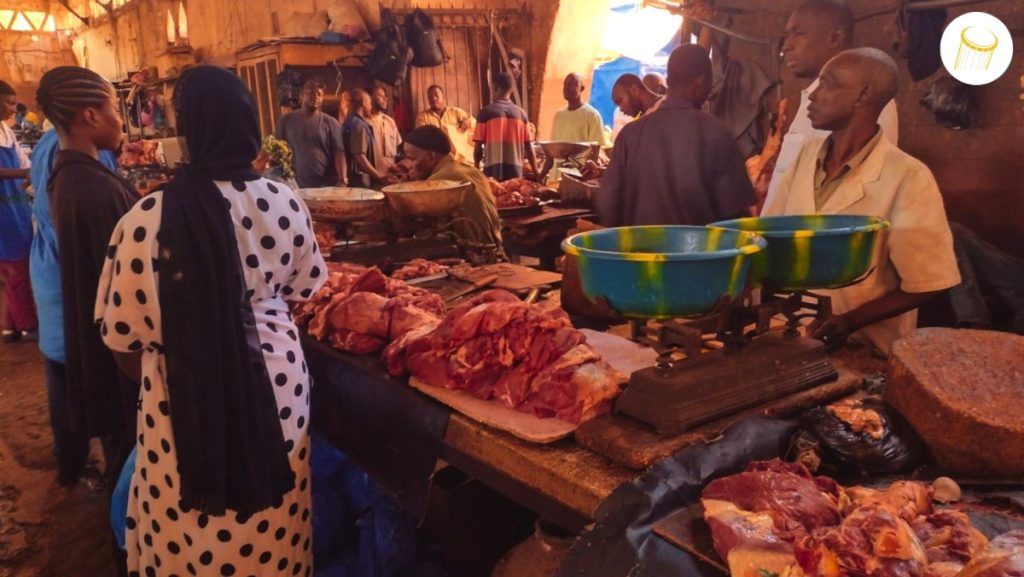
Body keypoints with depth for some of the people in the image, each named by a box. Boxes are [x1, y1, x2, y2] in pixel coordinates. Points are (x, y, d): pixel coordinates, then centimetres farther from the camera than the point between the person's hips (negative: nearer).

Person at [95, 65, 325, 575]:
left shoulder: (146, 220, -19)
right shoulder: (286, 204, -10)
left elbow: (122, 332, -8)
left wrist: (155, 376, 13)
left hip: (188, 398, -3)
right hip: (278, 382, 3)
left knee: (190, 533, 19)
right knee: (270, 529, 22)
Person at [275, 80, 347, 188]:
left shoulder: (330, 122, 3)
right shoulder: (286, 120, 8)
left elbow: (339, 153, -5)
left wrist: (343, 180, -19)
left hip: (327, 186, -1)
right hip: (296, 187, 1)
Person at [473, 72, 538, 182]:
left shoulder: (486, 112, -2)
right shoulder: (521, 113, 7)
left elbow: (478, 147, -2)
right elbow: (529, 147, 6)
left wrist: (476, 170, 14)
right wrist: (536, 173, 13)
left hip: (493, 172, -3)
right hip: (516, 172, 3)